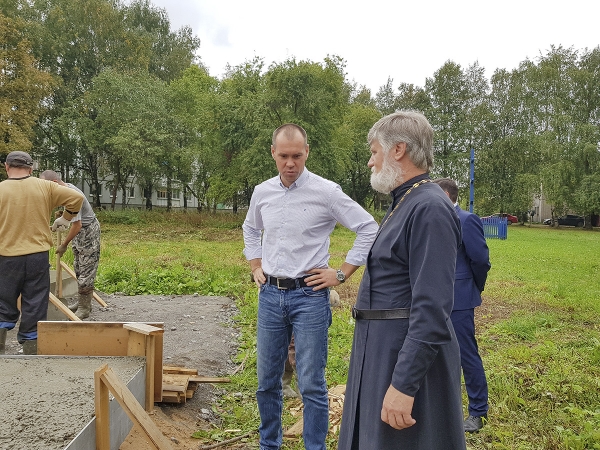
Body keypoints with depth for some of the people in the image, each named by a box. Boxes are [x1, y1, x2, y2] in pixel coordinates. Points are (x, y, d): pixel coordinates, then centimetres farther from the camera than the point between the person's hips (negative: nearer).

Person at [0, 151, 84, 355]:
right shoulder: (44, 187, -1)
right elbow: (76, 198, 0)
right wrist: (65, 218, 14)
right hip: (38, 257, 1)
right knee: (35, 308, 9)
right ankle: (31, 349, 14)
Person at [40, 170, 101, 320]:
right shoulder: (66, 187, 1)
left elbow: (77, 225, -27)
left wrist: (64, 244, -18)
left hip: (88, 232, -10)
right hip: (80, 231, 10)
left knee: (85, 272, -5)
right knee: (78, 269, 16)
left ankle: (84, 309, 1)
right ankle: (82, 302, 27)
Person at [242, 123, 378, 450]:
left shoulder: (326, 192, -9)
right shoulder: (262, 192, 6)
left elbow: (369, 230, -7)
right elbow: (250, 231, 25)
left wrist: (341, 274, -7)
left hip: (309, 296, -5)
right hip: (270, 295, 5)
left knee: (311, 384, 0)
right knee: (266, 380, 14)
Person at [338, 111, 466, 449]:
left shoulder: (430, 209, -20)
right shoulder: (403, 203, 12)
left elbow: (432, 311, -25)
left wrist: (403, 384, -26)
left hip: (411, 356, -10)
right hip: (381, 351, 10)